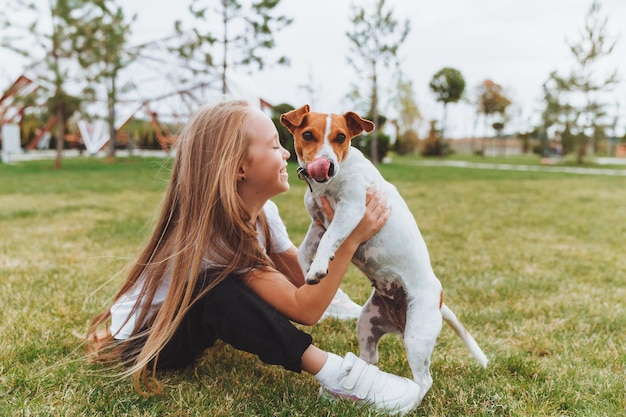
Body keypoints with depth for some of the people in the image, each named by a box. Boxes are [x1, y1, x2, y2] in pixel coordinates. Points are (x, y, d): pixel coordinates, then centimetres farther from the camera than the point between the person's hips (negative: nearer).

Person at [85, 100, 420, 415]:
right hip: (140, 340, -8)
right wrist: (352, 240, -37)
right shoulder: (210, 231, -35)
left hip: (186, 322, 9)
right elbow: (304, 309, -36)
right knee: (221, 291, -37)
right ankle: (337, 375, -33)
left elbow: (303, 279, -12)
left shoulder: (263, 212, -12)